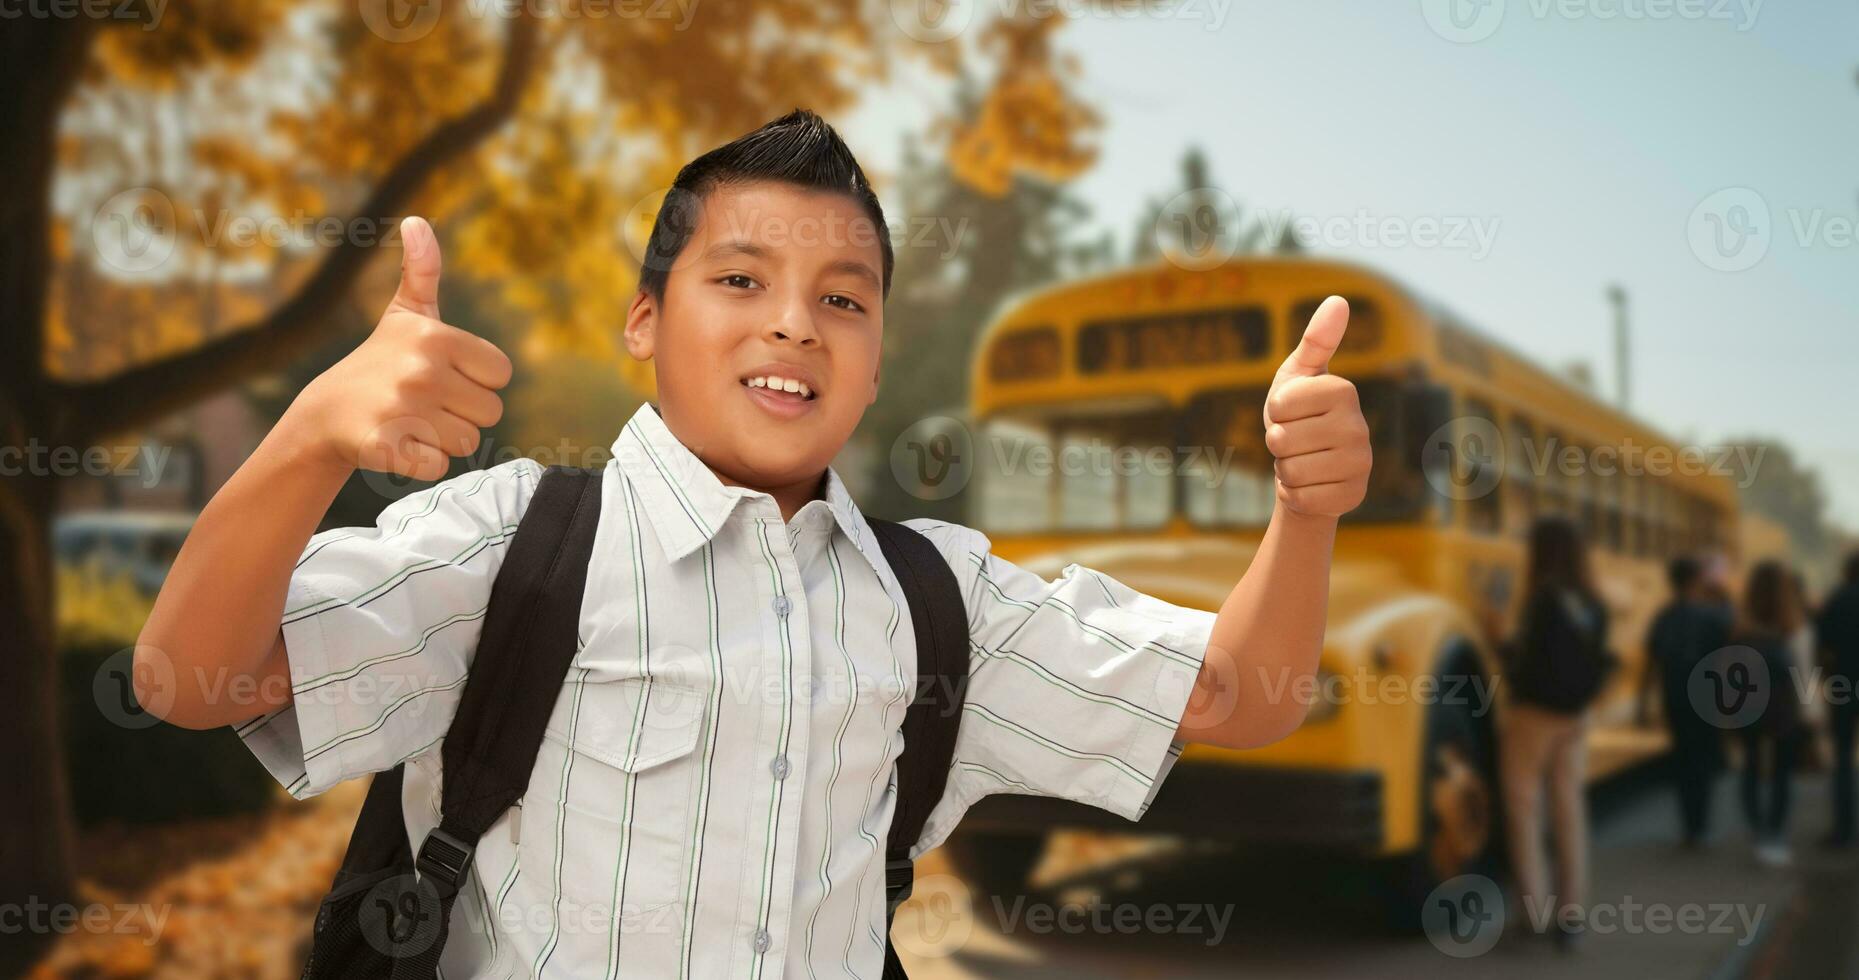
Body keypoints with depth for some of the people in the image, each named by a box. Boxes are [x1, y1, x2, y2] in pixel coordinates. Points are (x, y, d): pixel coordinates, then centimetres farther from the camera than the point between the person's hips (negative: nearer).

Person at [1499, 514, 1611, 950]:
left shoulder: (1545, 597, -18)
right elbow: (1597, 665, 8)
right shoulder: (1592, 604, 4)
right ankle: (1571, 916, 12)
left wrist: (1509, 670, -1)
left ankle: (1536, 909, 4)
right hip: (1574, 717, 6)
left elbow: (1529, 660, -21)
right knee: (1570, 812, 9)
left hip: (1533, 714, -6)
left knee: (1524, 808, 5)